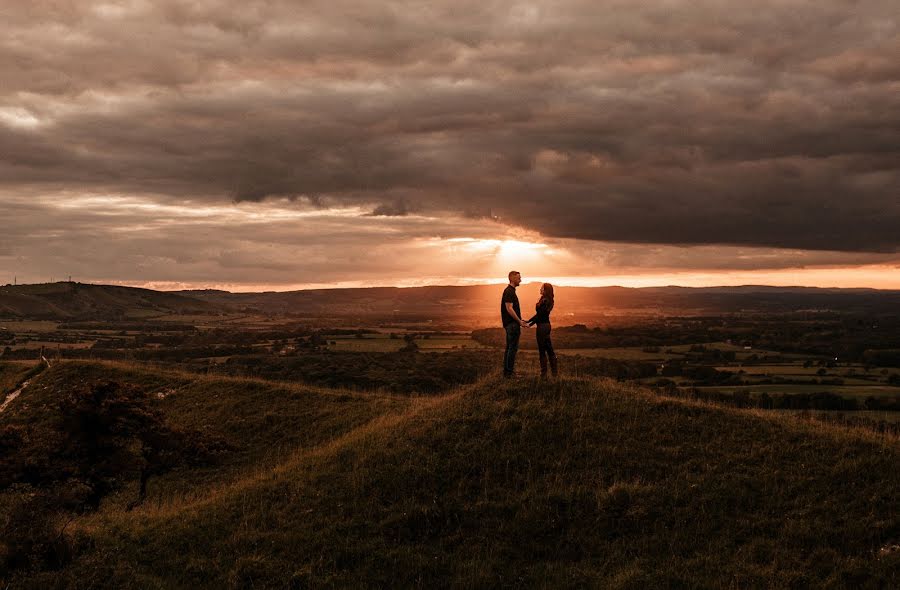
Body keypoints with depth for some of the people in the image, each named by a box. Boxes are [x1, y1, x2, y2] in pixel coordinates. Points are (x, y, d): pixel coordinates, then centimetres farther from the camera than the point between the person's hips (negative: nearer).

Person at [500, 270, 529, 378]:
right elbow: (509, 308, -21)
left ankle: (506, 371, 18)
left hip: (511, 323, 11)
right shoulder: (509, 291, -15)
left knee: (509, 348, 13)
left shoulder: (511, 291, 17)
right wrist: (519, 321, -20)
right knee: (513, 348, -8)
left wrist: (520, 320, 21)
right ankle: (509, 372, -7)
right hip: (512, 324, -11)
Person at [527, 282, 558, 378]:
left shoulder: (544, 301, -18)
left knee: (542, 350, -1)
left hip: (542, 326, -10)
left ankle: (544, 374, 5)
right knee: (549, 349, 14)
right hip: (546, 325, 10)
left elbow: (539, 315, -19)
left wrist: (529, 322, -13)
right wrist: (530, 321, 13)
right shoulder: (548, 300, 11)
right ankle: (555, 372, 19)